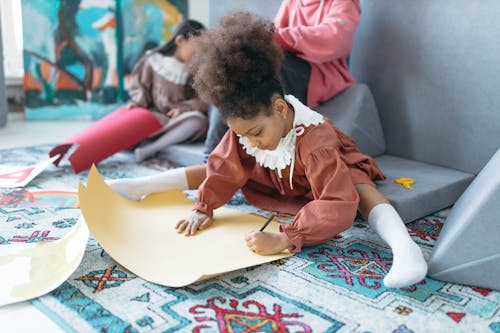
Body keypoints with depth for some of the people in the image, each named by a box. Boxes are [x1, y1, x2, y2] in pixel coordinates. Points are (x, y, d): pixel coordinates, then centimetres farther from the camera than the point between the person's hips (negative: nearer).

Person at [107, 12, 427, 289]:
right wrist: (203, 208, -21)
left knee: (360, 190, -39)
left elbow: (338, 206, -52)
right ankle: (137, 187, 3)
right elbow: (225, 166, -14)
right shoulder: (248, 126, -25)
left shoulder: (315, 139, -44)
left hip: (332, 170, -5)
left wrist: (284, 240, -60)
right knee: (213, 169, -2)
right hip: (275, 175, 5)